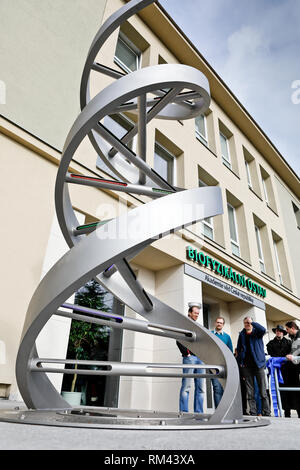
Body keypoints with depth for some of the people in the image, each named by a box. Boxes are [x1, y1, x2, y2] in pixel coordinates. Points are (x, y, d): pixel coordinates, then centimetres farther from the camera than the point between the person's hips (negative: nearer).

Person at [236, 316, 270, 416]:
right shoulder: (241, 334, 12)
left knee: (263, 391, 1)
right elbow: (239, 349, 14)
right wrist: (240, 362, 5)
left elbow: (263, 330, -19)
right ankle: (253, 413, 10)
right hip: (246, 366, 2)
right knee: (250, 392, 3)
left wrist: (252, 322, -14)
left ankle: (266, 413, 9)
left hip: (258, 364, -2)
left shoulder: (257, 332, 5)